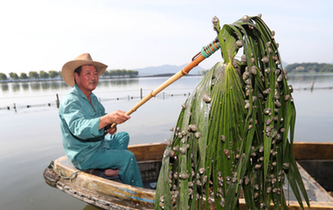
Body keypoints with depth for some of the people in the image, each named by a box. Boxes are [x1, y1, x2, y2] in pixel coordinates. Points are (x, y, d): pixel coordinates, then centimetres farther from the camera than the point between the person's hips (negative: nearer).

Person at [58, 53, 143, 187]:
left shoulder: (92, 98, 8)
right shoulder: (69, 102, -21)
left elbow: (101, 120, 14)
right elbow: (79, 128, -39)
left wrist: (110, 127, -10)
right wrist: (107, 118, -54)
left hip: (98, 144, 9)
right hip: (83, 155, -9)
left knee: (123, 136, 17)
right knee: (128, 157, -17)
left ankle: (111, 167, 0)